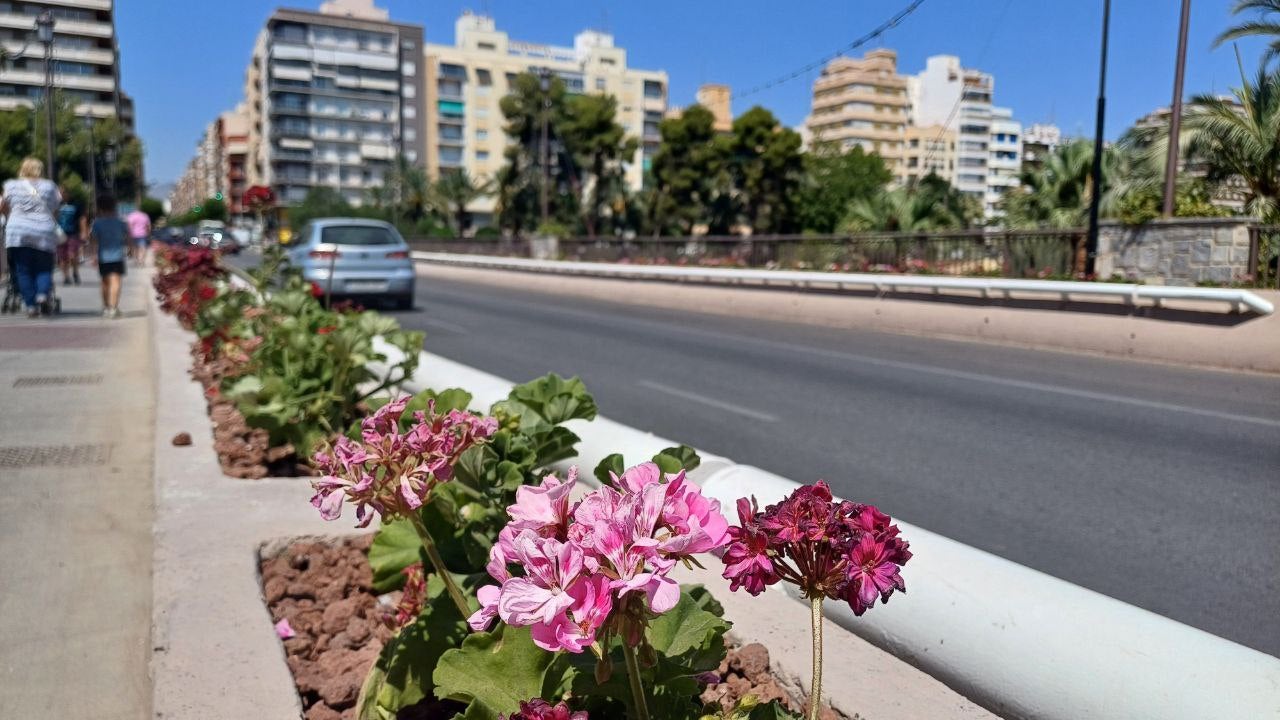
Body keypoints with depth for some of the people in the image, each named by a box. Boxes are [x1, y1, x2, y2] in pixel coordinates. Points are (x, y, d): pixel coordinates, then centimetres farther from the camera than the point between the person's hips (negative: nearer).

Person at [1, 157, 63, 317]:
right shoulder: (49, 187, 9)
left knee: (23, 271, 5)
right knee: (44, 268, 9)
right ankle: (43, 294, -18)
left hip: (18, 234, 0)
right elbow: (55, 211, 11)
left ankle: (31, 305, -2)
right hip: (45, 234, 0)